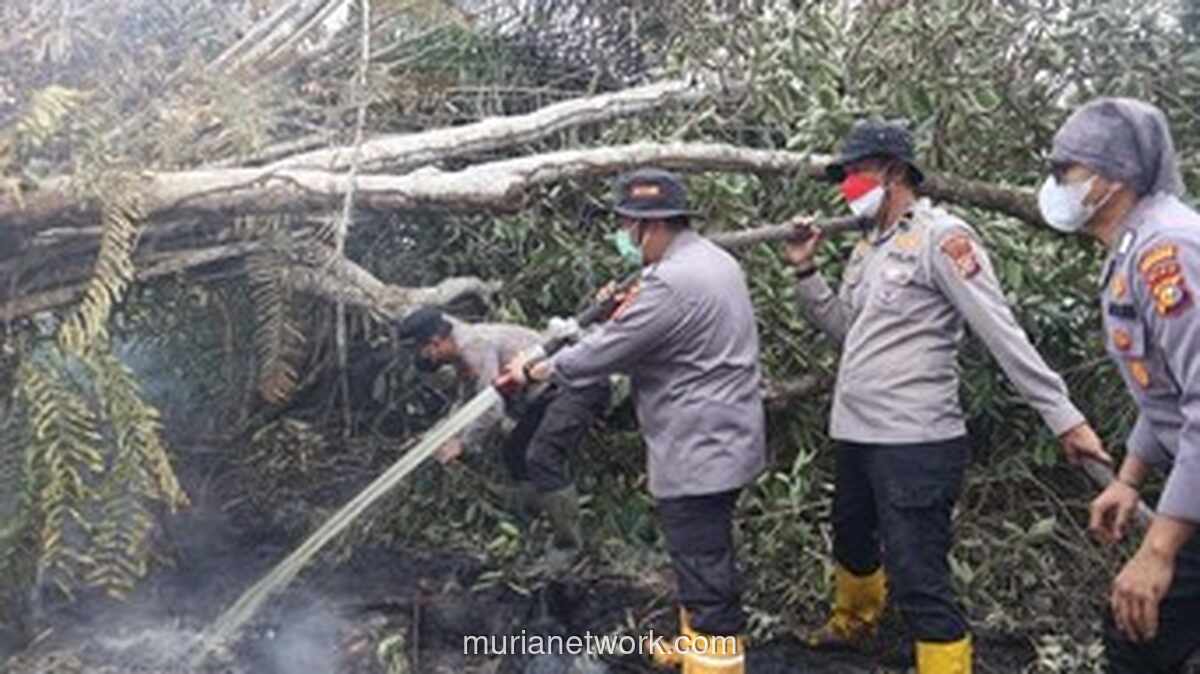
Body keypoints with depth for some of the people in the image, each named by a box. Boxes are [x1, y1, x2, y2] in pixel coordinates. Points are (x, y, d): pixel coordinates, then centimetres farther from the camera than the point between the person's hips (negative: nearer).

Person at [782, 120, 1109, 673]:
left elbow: (1002, 332, -18)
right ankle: (852, 621, 54)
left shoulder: (940, 236, -14)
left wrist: (1063, 417, -20)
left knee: (917, 581, -8)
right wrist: (805, 271, 6)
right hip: (856, 434, 9)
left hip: (915, 442, -9)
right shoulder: (868, 247, 12)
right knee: (851, 542, 27)